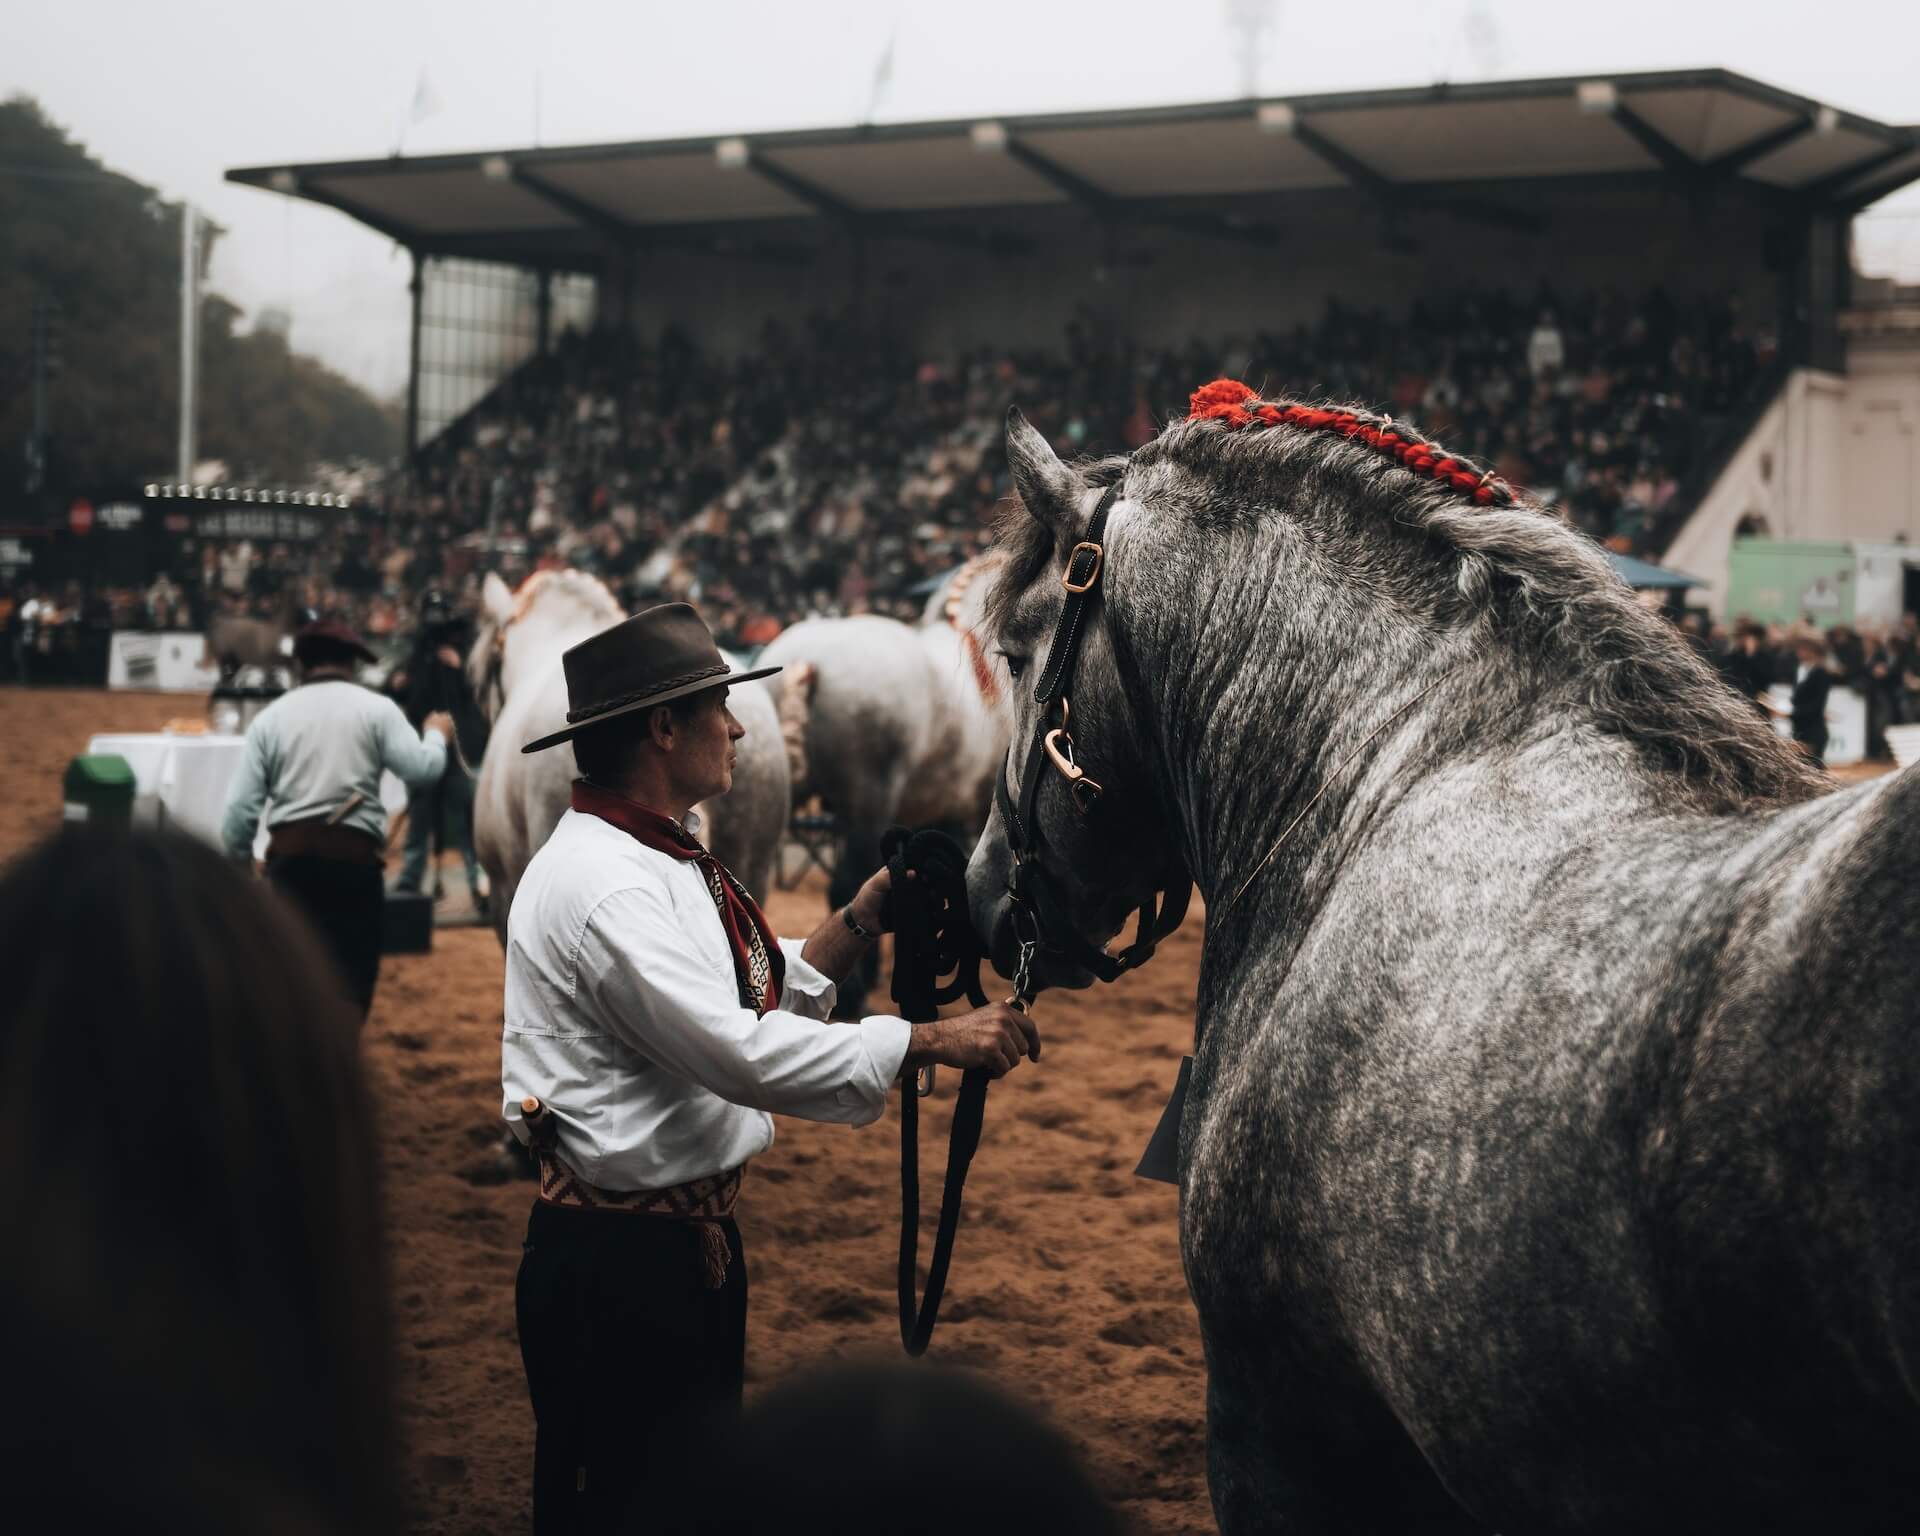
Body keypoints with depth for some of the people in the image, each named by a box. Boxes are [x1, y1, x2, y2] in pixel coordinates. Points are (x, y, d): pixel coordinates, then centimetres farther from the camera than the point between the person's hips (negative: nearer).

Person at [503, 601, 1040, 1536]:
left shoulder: (659, 860, 12)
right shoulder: (599, 884, -22)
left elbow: (759, 997, 16)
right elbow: (741, 1051, -28)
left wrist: (868, 915, 5)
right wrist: (934, 1043, -25)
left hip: (693, 1238, 11)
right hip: (616, 1259, -11)